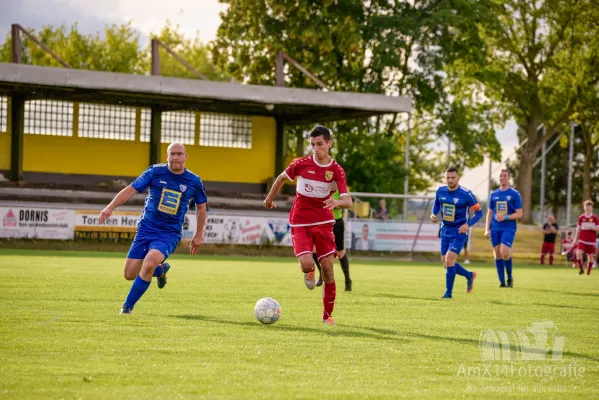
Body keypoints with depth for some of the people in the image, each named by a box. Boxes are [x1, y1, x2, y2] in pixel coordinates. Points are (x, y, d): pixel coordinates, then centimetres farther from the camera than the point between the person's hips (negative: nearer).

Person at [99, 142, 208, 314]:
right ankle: (160, 270, 34)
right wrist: (110, 207, -18)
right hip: (146, 229, 2)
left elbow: (201, 207, 15)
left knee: (149, 264, -29)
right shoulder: (155, 172, -4)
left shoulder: (194, 182, -1)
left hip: (170, 234, -2)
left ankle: (128, 305, -12)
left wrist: (198, 235, 15)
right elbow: (131, 189, -5)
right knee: (129, 274, 2)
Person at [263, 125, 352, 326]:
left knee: (328, 266, -4)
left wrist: (337, 202, -37)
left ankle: (328, 315, 11)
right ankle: (309, 272, 20)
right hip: (300, 223, -1)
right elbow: (282, 178, 13)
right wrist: (269, 199, 23)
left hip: (323, 222, 1)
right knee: (306, 263, -21)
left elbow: (348, 201, -14)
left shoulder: (336, 170, -6)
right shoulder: (301, 164, -6)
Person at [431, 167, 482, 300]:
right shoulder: (440, 191, -2)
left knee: (449, 260, -16)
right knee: (446, 263, 7)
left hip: (459, 232, -6)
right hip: (445, 230, 6)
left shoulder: (466, 194, -16)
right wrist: (433, 214, -2)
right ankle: (469, 275, 34)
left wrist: (468, 224, -25)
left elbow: (479, 213, -9)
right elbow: (437, 204, 19)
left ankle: (448, 293, -2)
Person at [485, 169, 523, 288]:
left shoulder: (515, 194, 0)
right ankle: (502, 282, 8)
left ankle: (510, 277, 5)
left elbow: (519, 214, -2)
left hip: (508, 228, -4)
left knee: (505, 253, -17)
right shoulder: (494, 194, 12)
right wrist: (487, 229, 7)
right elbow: (489, 212, 15)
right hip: (495, 229, 4)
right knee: (497, 255, 1)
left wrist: (505, 217, -15)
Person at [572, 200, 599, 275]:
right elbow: (578, 228, 11)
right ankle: (581, 269, -6)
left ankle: (588, 271, 16)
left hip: (591, 240, -1)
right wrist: (575, 239, 8)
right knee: (579, 253, -18)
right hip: (582, 239, 1)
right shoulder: (581, 217, 6)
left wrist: (591, 227, -20)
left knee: (590, 256, 3)